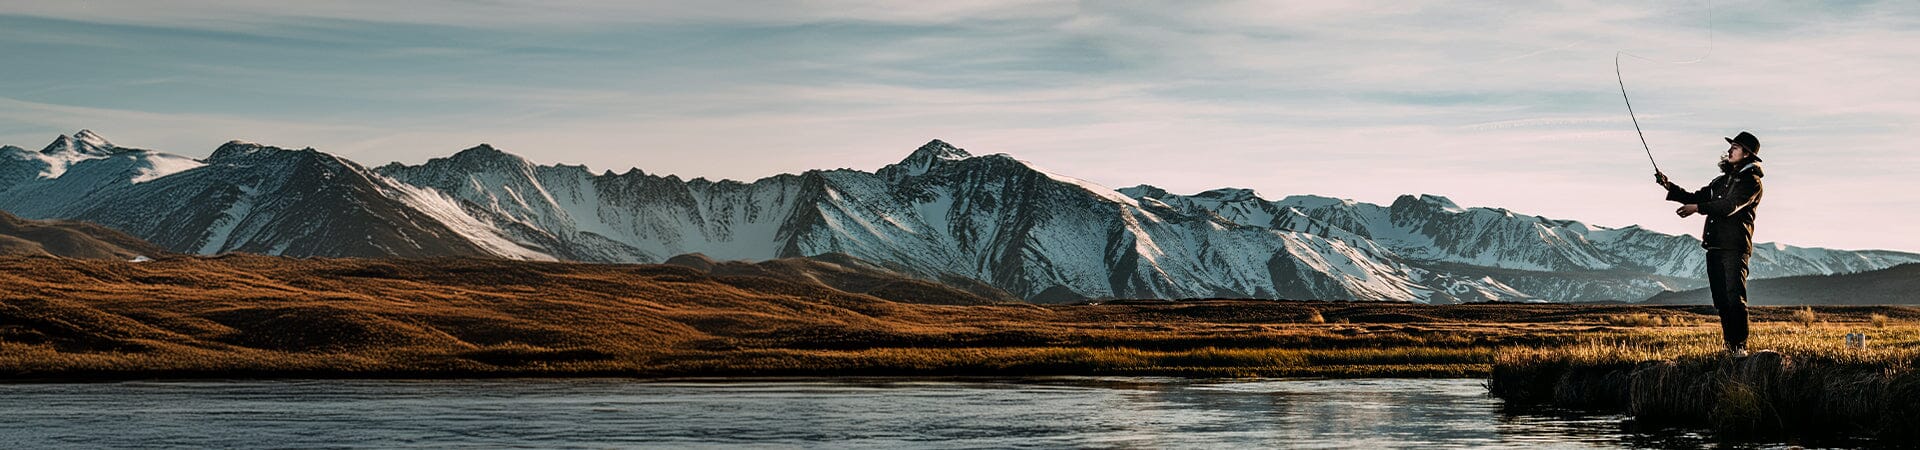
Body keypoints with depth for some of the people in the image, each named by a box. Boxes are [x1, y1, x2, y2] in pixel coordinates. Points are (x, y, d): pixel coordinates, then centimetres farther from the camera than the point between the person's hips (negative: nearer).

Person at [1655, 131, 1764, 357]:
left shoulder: (1751, 182, -3)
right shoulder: (1722, 180, 23)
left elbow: (1729, 206, -17)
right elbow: (1694, 197, 23)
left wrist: (1697, 208, -20)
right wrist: (1669, 187, 11)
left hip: (1735, 247, -8)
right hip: (1714, 247, 8)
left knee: (1735, 296, -15)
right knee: (1721, 300, 7)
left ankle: (1740, 346, -16)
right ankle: (1729, 344, 12)